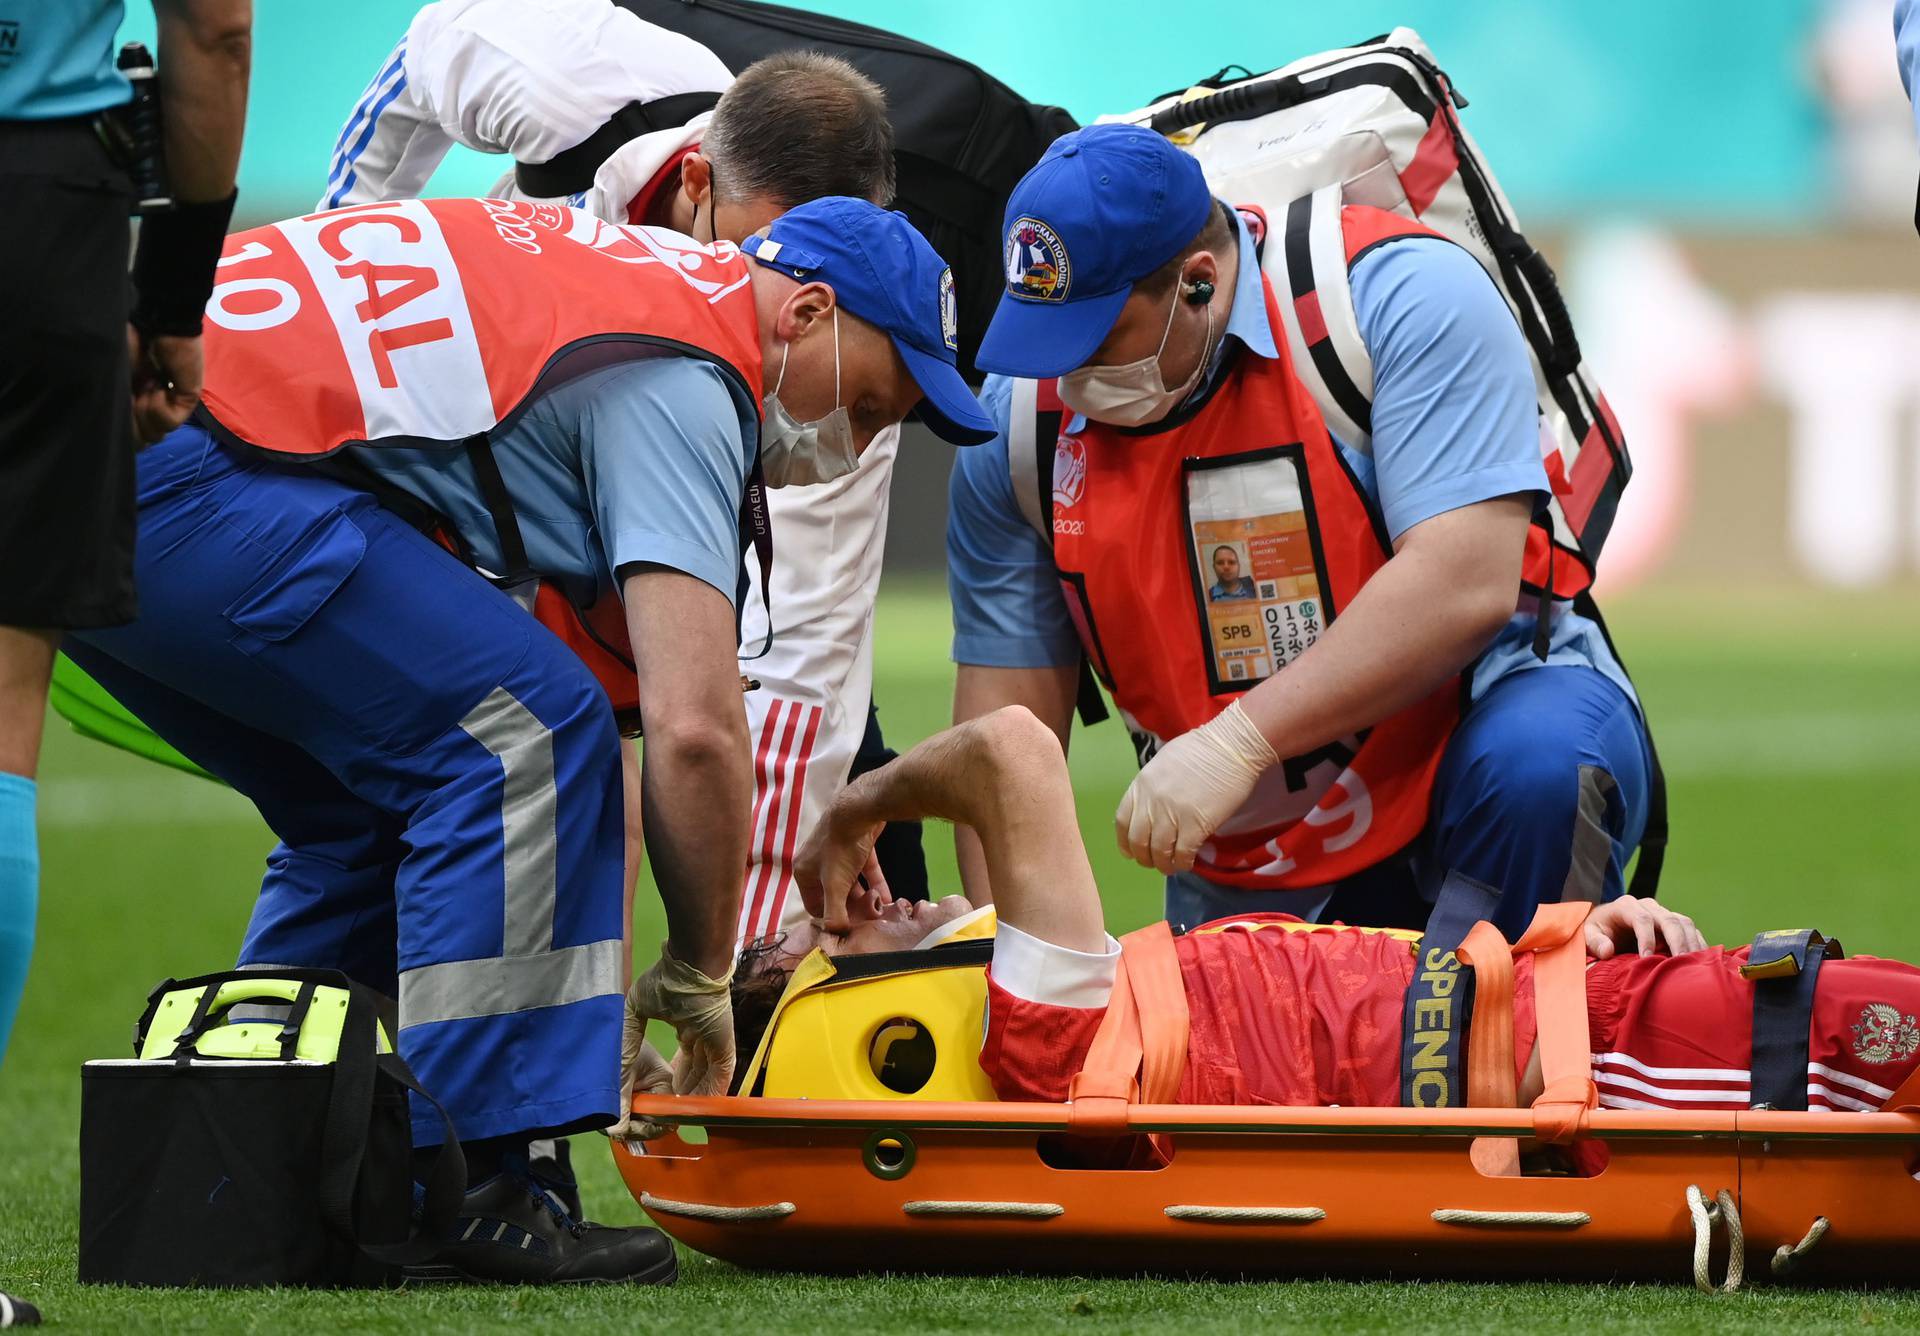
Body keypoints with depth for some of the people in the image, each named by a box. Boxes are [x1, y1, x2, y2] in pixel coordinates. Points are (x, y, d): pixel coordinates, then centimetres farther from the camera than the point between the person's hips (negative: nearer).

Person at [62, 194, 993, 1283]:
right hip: (177, 480, -10)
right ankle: (460, 1189, -11)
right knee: (529, 728, -9)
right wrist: (699, 978, 1)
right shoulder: (684, 383, -6)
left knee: (377, 809, 20)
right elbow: (695, 727, -15)